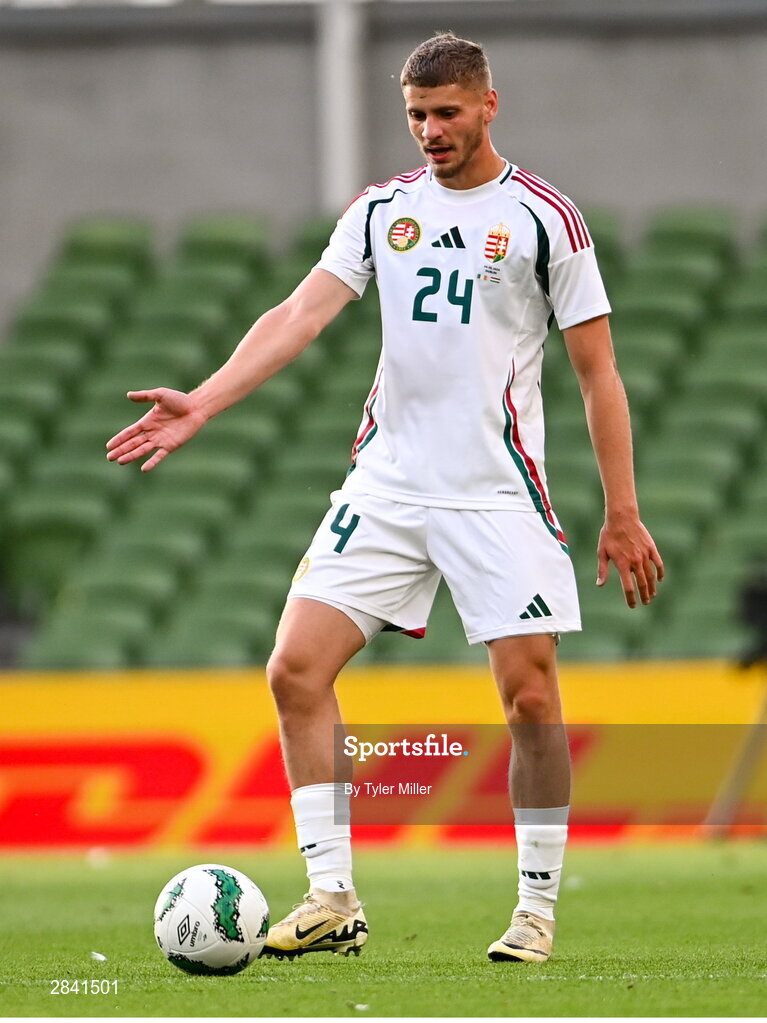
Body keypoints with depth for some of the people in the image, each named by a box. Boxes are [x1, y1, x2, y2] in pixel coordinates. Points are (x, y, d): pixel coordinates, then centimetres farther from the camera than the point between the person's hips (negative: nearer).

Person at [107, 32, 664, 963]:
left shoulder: (544, 217, -1)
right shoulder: (381, 209, 10)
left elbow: (597, 371, 1)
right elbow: (301, 314, 0)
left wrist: (622, 514, -2)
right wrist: (203, 401, -15)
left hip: (498, 494, -4)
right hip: (385, 486, 4)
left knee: (530, 695, -8)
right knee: (296, 671, -7)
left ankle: (538, 909, 6)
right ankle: (332, 898, -1)